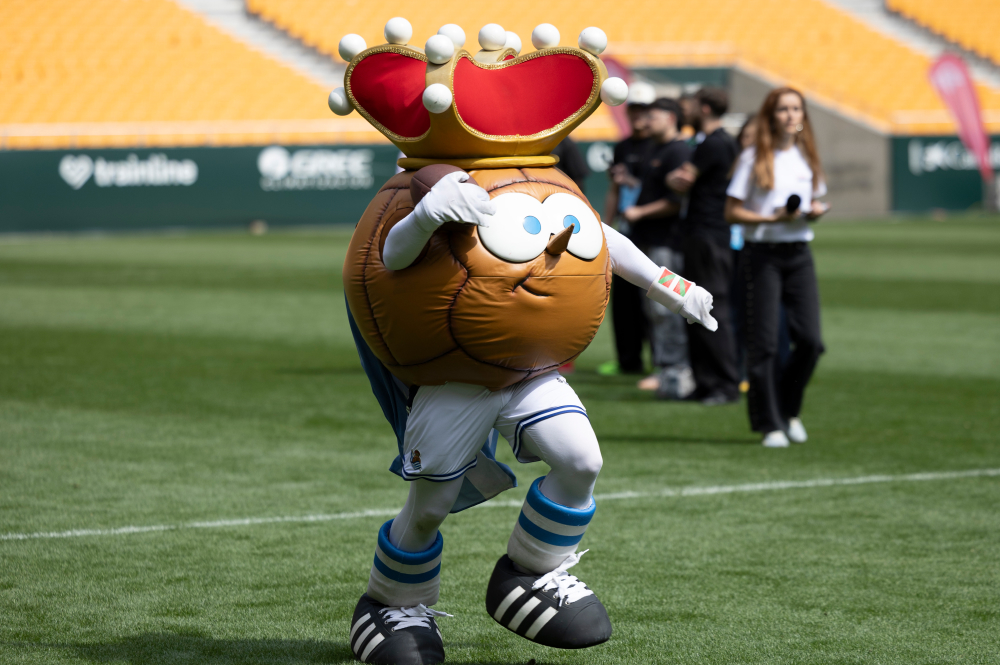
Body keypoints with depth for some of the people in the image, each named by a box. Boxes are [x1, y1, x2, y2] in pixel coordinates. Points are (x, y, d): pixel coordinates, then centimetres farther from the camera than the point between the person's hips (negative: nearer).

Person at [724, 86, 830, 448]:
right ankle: (770, 424, 3)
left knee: (810, 340, -3)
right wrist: (772, 218, -17)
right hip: (762, 254, -4)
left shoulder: (807, 157, 12)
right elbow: (731, 212, -5)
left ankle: (789, 409, 19)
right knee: (763, 343, -5)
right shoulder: (753, 159, -3)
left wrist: (815, 211, -1)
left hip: (799, 254, 4)